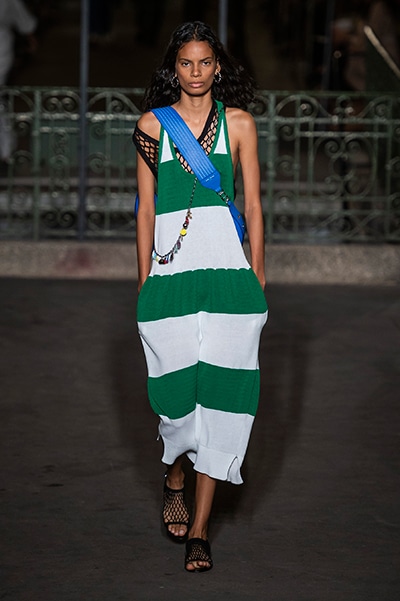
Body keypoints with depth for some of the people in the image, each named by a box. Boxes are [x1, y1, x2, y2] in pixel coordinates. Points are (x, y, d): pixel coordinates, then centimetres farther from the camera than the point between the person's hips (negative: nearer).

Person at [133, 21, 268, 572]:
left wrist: (259, 276, 5)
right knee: (176, 384, -1)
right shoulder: (153, 124, 9)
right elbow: (146, 207, 10)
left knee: (218, 386, -6)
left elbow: (253, 203, 9)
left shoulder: (238, 123, 8)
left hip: (226, 264, -1)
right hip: (170, 266, 1)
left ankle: (199, 530, -3)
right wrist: (143, 278, 6)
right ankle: (174, 480, 32)